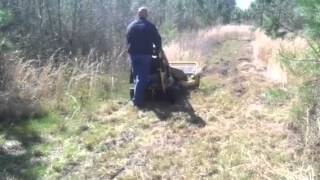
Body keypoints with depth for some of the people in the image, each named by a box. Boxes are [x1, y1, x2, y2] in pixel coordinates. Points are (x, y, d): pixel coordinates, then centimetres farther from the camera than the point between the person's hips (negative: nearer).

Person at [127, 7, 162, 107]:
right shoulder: (150, 26, -2)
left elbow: (128, 40, 14)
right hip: (145, 54, -4)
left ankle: (138, 98, 16)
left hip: (133, 53, 5)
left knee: (136, 76, 15)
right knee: (142, 77, -5)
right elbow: (157, 39, 1)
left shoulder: (131, 25, 11)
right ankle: (138, 100, -10)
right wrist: (158, 48, 18)